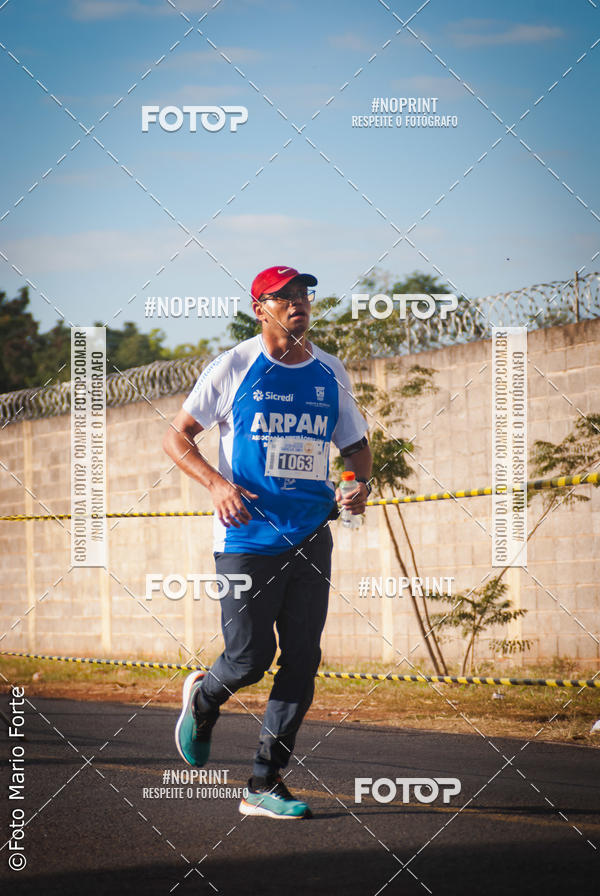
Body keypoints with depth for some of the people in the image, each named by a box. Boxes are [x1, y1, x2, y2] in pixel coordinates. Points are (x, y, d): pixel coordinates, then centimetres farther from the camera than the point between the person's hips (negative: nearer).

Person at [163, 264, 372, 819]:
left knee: (302, 660, -2)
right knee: (249, 658, -4)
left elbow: (355, 444, 20)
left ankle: (266, 784, 6)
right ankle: (203, 699, 32)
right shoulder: (234, 367, -2)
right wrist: (216, 483, -16)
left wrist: (360, 485, -2)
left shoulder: (331, 373, 10)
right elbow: (176, 436, 1)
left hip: (311, 538, 4)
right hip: (247, 537, -4)